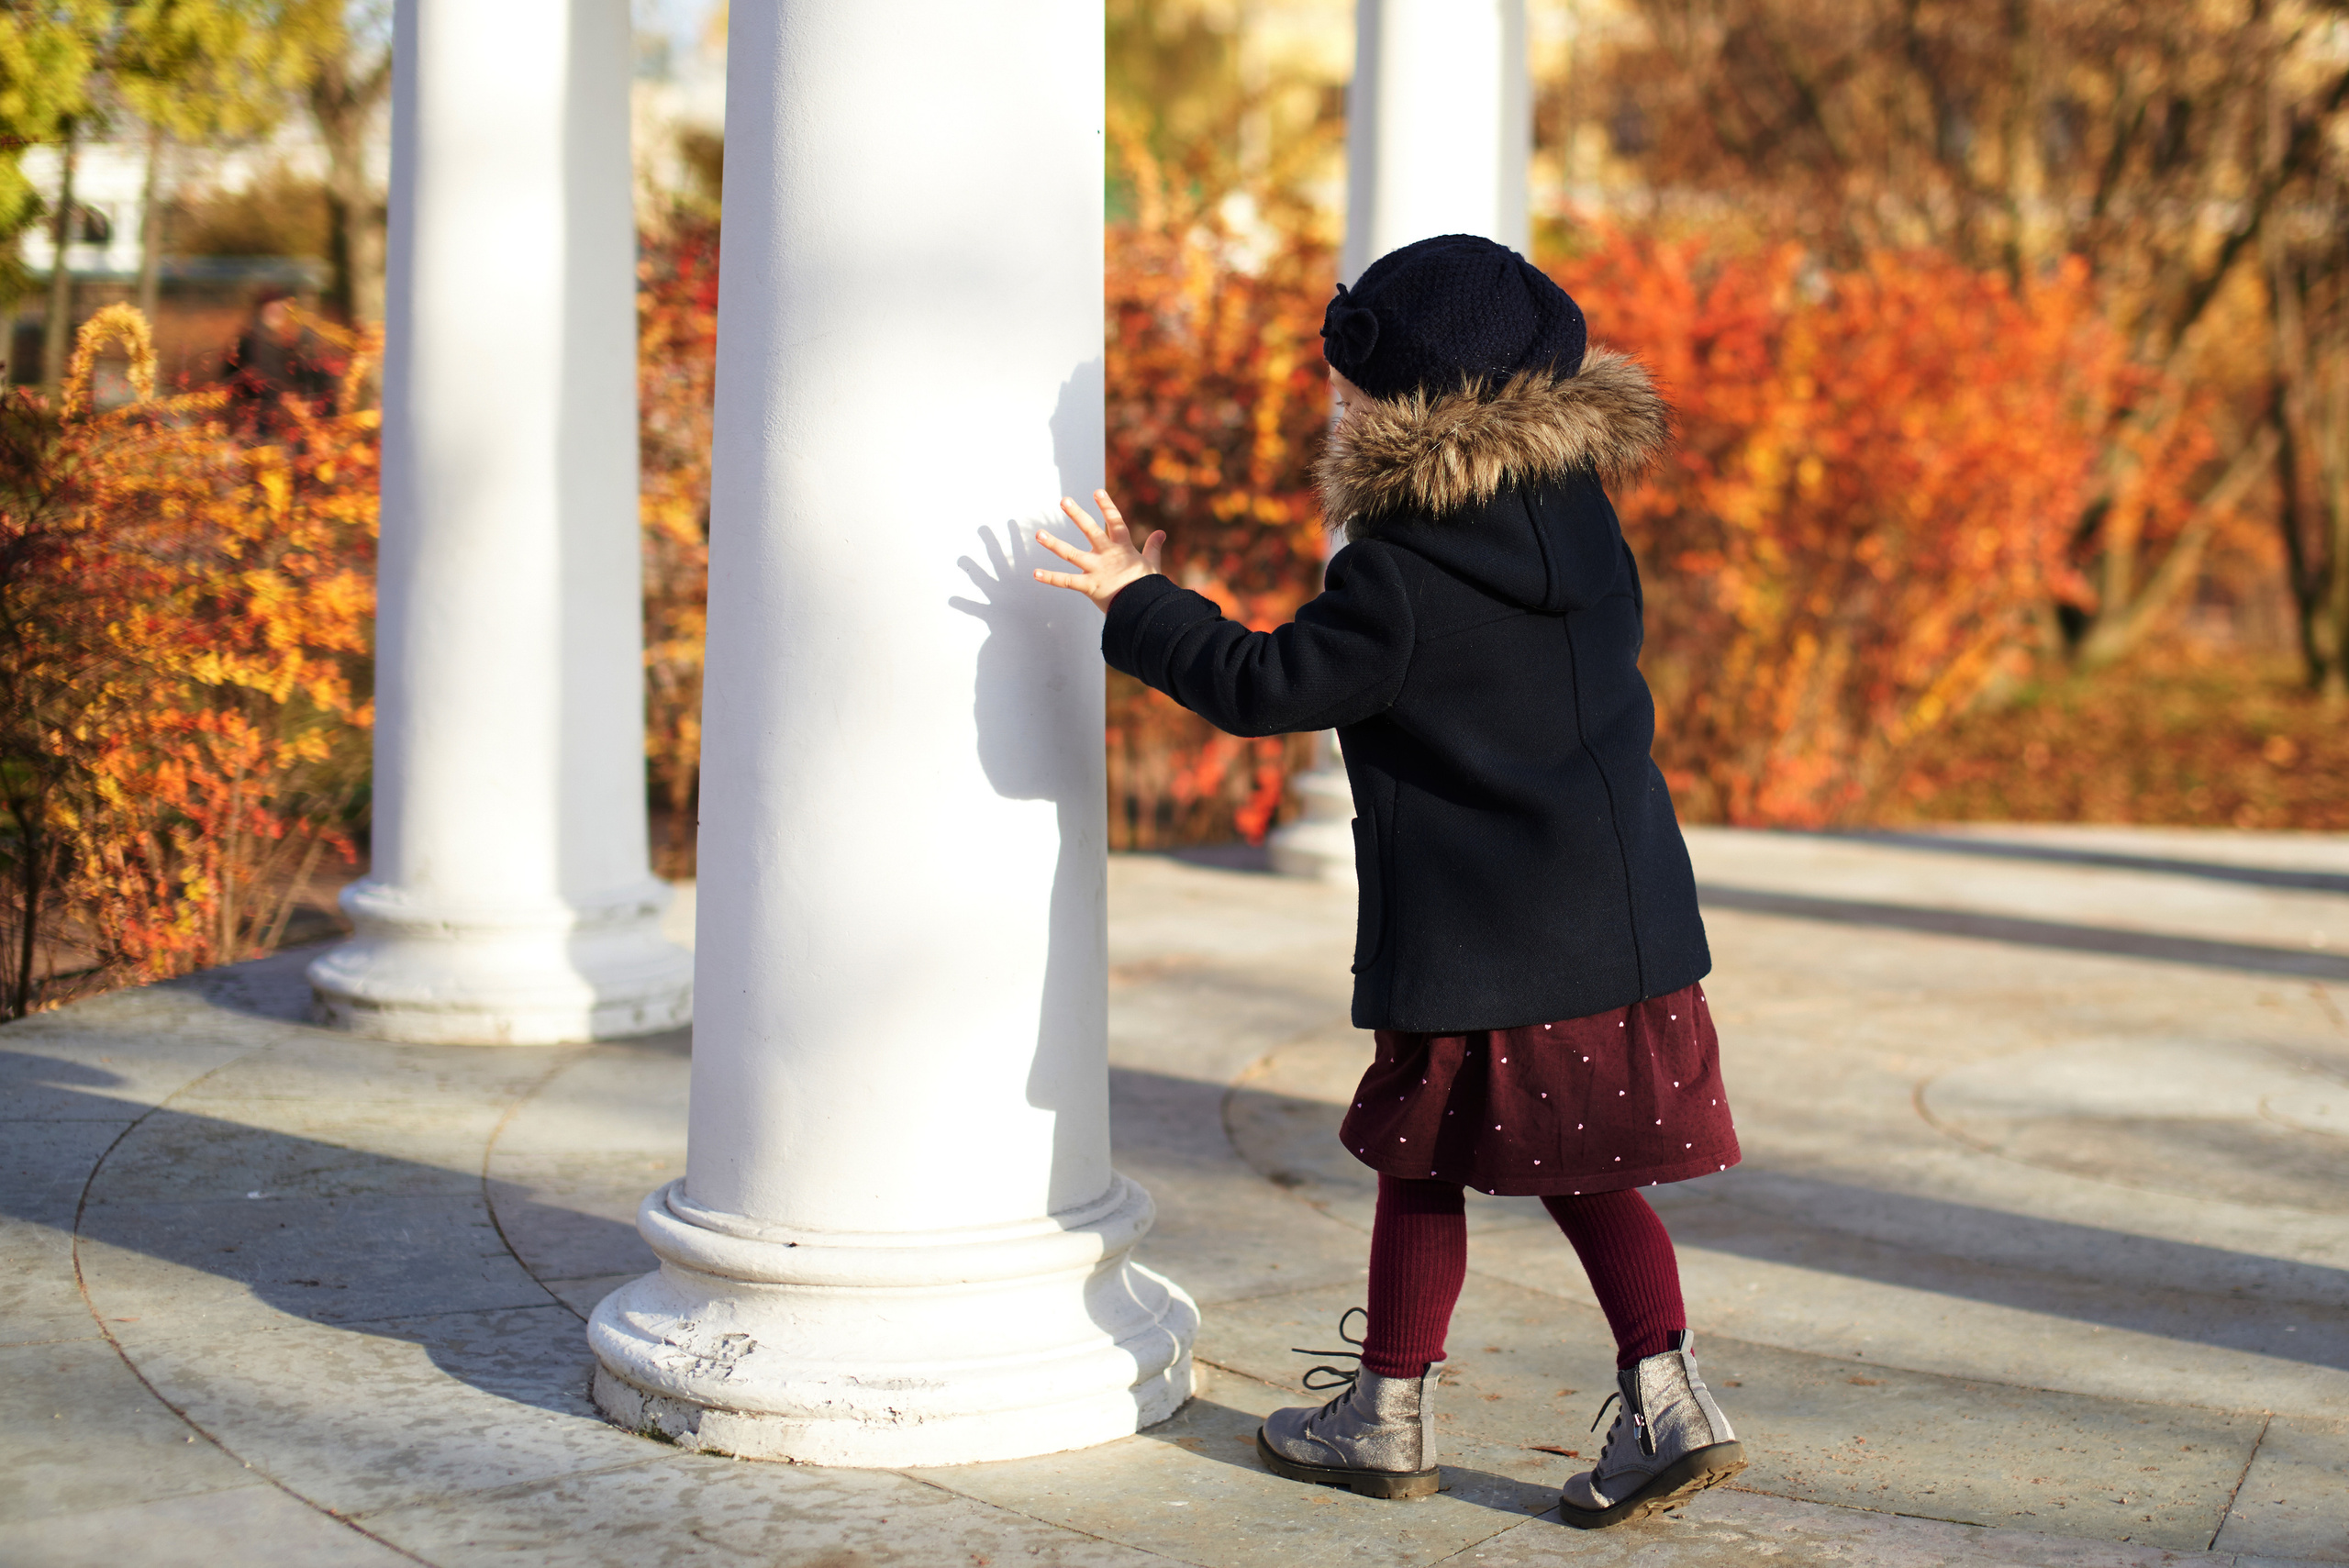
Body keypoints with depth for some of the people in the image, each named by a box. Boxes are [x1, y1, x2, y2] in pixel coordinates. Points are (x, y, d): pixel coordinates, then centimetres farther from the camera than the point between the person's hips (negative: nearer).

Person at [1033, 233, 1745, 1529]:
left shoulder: (1396, 571, -18)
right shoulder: (1580, 512, 3)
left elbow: (1264, 686, -11)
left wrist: (1140, 605, 0)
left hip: (1478, 933, -6)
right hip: (1620, 915, 7)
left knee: (1427, 1162, 8)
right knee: (1579, 1166, 14)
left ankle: (1389, 1413, 21)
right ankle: (1665, 1395, 5)